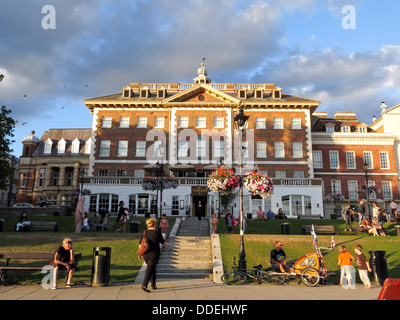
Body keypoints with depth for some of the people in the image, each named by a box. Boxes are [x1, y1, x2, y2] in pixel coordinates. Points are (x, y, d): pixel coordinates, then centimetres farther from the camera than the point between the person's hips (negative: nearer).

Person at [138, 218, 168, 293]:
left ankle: (153, 285, 28)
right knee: (149, 270, -4)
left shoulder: (144, 232, 2)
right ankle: (144, 285, -15)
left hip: (145, 254, 5)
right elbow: (162, 242, 4)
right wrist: (166, 244, 25)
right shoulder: (157, 232, -8)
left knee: (152, 269, 19)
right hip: (154, 254, -5)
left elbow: (140, 243, 3)